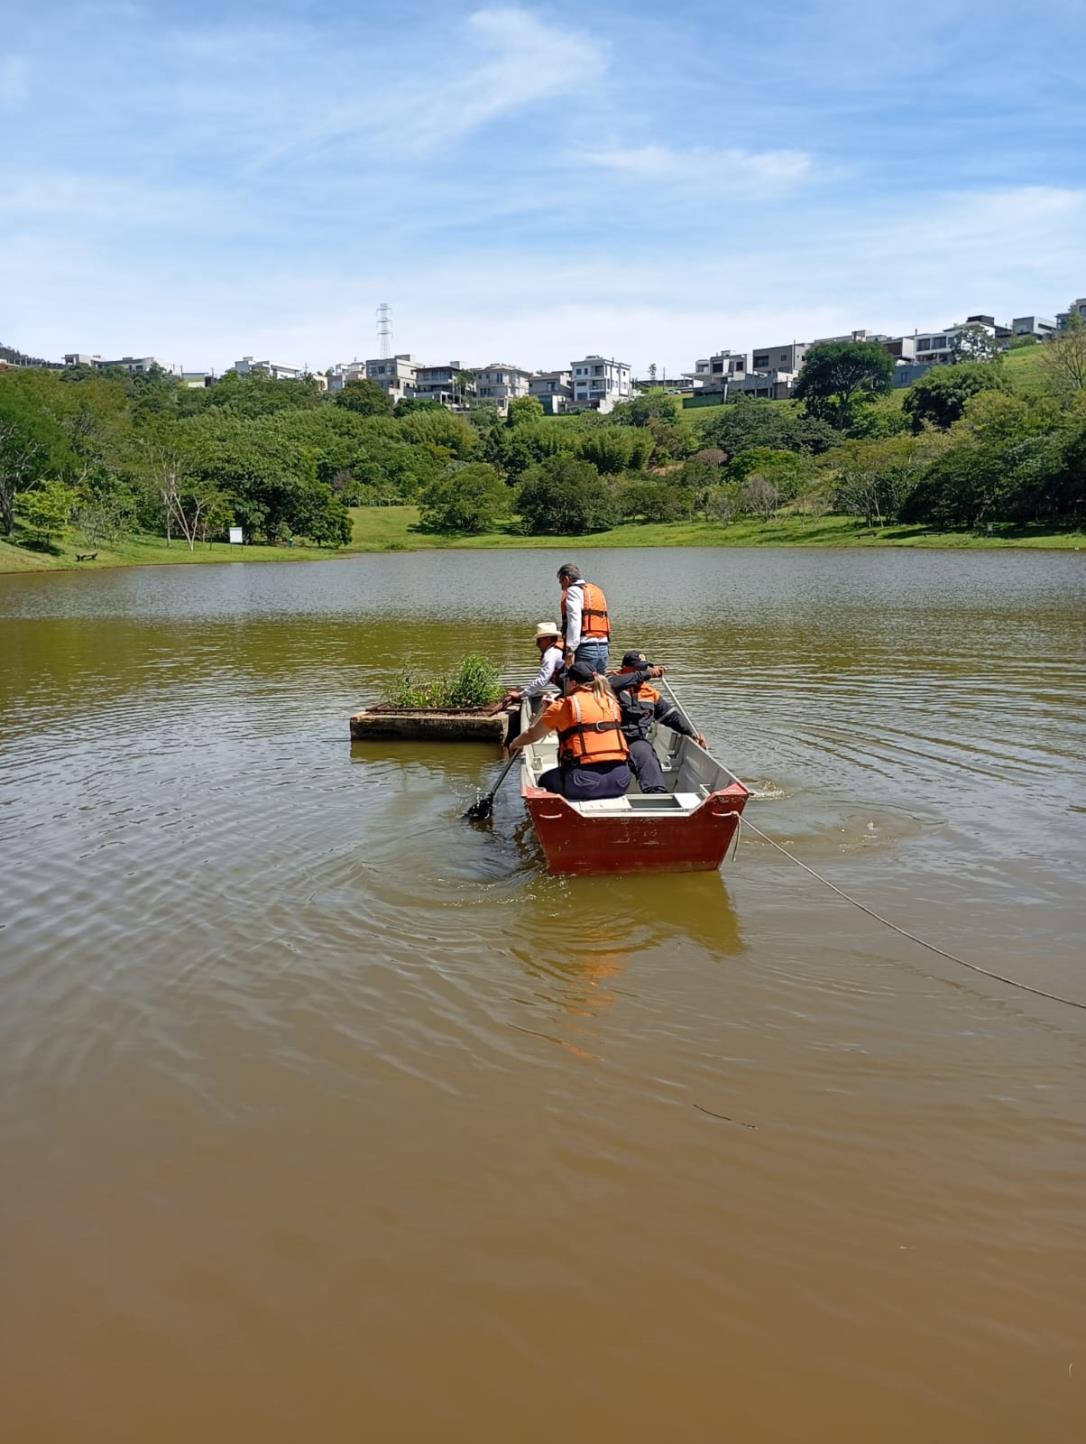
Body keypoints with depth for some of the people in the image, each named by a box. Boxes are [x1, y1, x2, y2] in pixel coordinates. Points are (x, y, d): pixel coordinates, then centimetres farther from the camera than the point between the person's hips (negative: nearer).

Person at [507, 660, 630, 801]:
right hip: (620, 780, 5)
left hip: (585, 781, -5)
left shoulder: (565, 705, 2)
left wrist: (515, 744, 32)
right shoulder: (611, 701, 13)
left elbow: (532, 735, 12)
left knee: (546, 781, 23)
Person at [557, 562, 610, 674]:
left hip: (585, 648, -8)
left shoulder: (573, 590, -3)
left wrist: (570, 650, -20)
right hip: (603, 647, 8)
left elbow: (574, 621, -16)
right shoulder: (597, 590, 21)